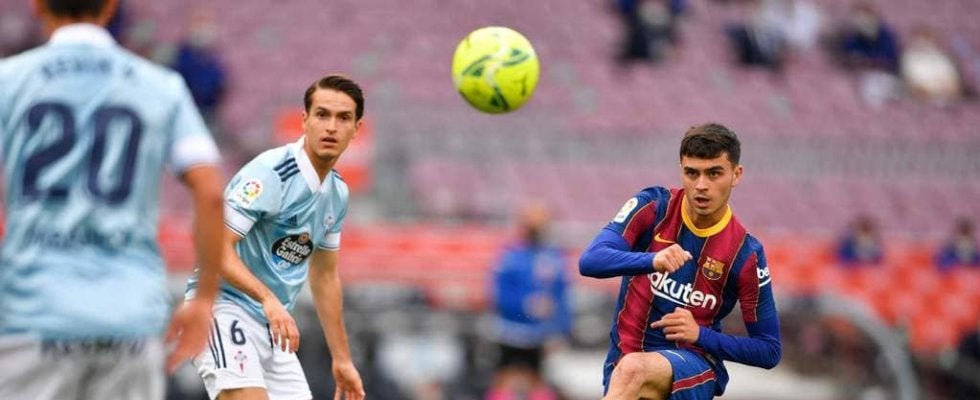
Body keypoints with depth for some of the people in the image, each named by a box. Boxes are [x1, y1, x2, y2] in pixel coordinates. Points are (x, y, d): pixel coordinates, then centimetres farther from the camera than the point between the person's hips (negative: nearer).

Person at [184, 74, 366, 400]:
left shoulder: (337, 193, 10)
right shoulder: (270, 172, -16)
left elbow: (325, 275, 21)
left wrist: (342, 359, 21)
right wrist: (268, 298, -36)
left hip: (273, 324, 8)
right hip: (224, 307, -8)